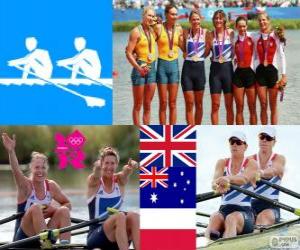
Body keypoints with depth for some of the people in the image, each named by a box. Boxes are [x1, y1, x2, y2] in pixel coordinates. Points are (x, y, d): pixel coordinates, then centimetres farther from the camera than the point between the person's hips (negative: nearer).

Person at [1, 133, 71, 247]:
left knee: (63, 210, -15)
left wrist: (53, 209, -8)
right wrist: (11, 151, -47)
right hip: (23, 237, -4)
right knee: (35, 208, -29)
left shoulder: (51, 186, 6)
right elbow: (16, 171, -28)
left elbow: (67, 204, 15)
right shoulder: (26, 185, -7)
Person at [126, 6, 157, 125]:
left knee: (148, 105, 8)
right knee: (138, 105, 0)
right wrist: (139, 68, -22)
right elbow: (128, 53, -14)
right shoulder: (136, 31, -9)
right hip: (139, 68, -6)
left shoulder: (152, 31, 10)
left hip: (151, 69, 6)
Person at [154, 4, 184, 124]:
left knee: (173, 103, 5)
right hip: (162, 65, -3)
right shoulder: (158, 27, -6)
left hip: (174, 65, 3)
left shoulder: (179, 29, 4)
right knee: (163, 103, 0)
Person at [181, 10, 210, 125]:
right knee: (189, 103, -3)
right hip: (187, 67, 0)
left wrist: (209, 43, -8)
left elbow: (206, 53, 3)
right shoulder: (185, 32, 2)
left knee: (199, 103, 8)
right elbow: (183, 49, 8)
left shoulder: (205, 32, 1)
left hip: (200, 67, 0)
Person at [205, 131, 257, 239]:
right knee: (214, 218, -33)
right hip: (224, 209, 3)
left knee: (231, 219, -38)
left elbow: (244, 179, -20)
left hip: (245, 211, -3)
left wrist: (228, 179, -43)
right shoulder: (222, 163, 13)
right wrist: (217, 185, -35)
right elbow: (216, 179, -8)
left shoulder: (251, 164, 3)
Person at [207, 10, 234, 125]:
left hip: (227, 68, -1)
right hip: (215, 69, 1)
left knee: (229, 105, 4)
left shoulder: (230, 33, -1)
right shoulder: (211, 35, 2)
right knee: (215, 105, 1)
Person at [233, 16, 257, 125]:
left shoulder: (251, 38, -2)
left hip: (250, 72, -2)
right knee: (239, 107, 4)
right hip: (238, 73, 2)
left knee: (252, 107, 2)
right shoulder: (234, 40, 6)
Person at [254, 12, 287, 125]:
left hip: (272, 70, -2)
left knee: (273, 106, 3)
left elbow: (282, 56, -3)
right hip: (260, 71, 2)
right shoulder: (256, 37, 5)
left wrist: (283, 75, -6)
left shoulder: (275, 36, -4)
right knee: (263, 106, 3)